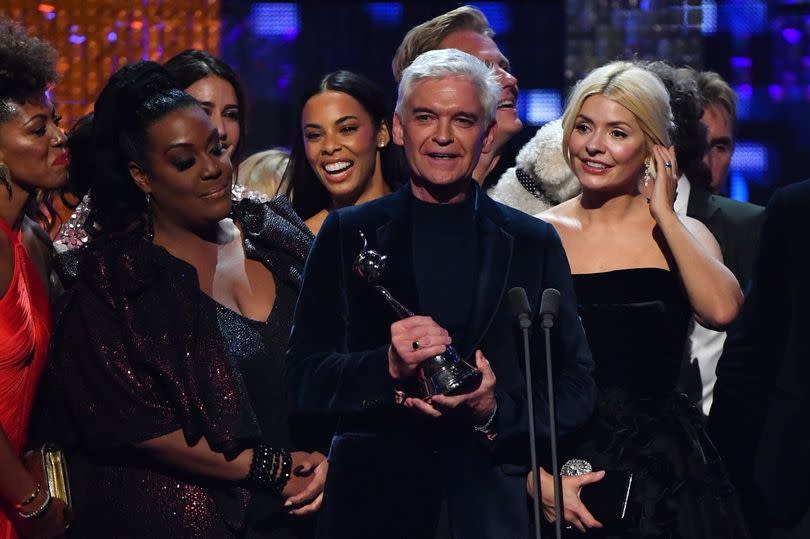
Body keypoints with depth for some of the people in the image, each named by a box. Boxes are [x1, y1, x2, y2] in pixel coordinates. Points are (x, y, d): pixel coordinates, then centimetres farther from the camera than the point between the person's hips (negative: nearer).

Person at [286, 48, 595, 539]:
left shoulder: (534, 243, 6)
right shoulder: (347, 235, 5)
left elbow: (576, 389, 3)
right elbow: (305, 378, -1)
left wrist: (496, 411, -15)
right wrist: (387, 368, -19)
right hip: (374, 499, 0)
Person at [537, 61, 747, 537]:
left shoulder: (680, 233, 5)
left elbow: (721, 310, -17)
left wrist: (662, 212, -8)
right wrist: (537, 477, -14)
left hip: (666, 474, 1)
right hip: (560, 459, -1)